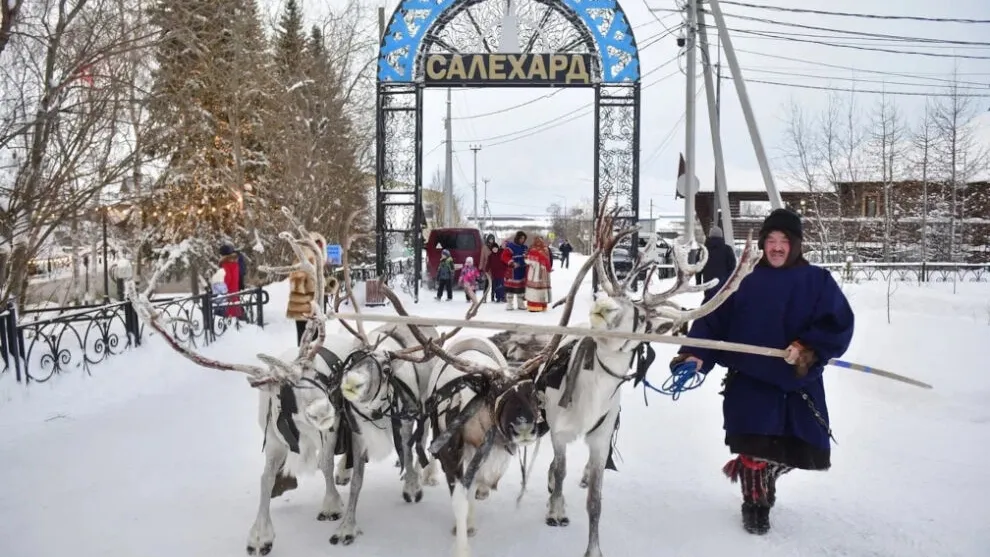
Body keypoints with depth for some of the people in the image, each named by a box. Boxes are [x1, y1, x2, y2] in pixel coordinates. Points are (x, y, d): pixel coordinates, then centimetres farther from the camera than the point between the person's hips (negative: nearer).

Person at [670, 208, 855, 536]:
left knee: (794, 451, 8)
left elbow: (838, 325, -6)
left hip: (798, 383, 2)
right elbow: (713, 321, -4)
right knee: (755, 448, -4)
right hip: (750, 381, -1)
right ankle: (756, 503, 21)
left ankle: (743, 468, 37)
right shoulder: (744, 282, 1)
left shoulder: (818, 281, 0)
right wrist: (695, 355, -17)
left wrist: (809, 350, -22)